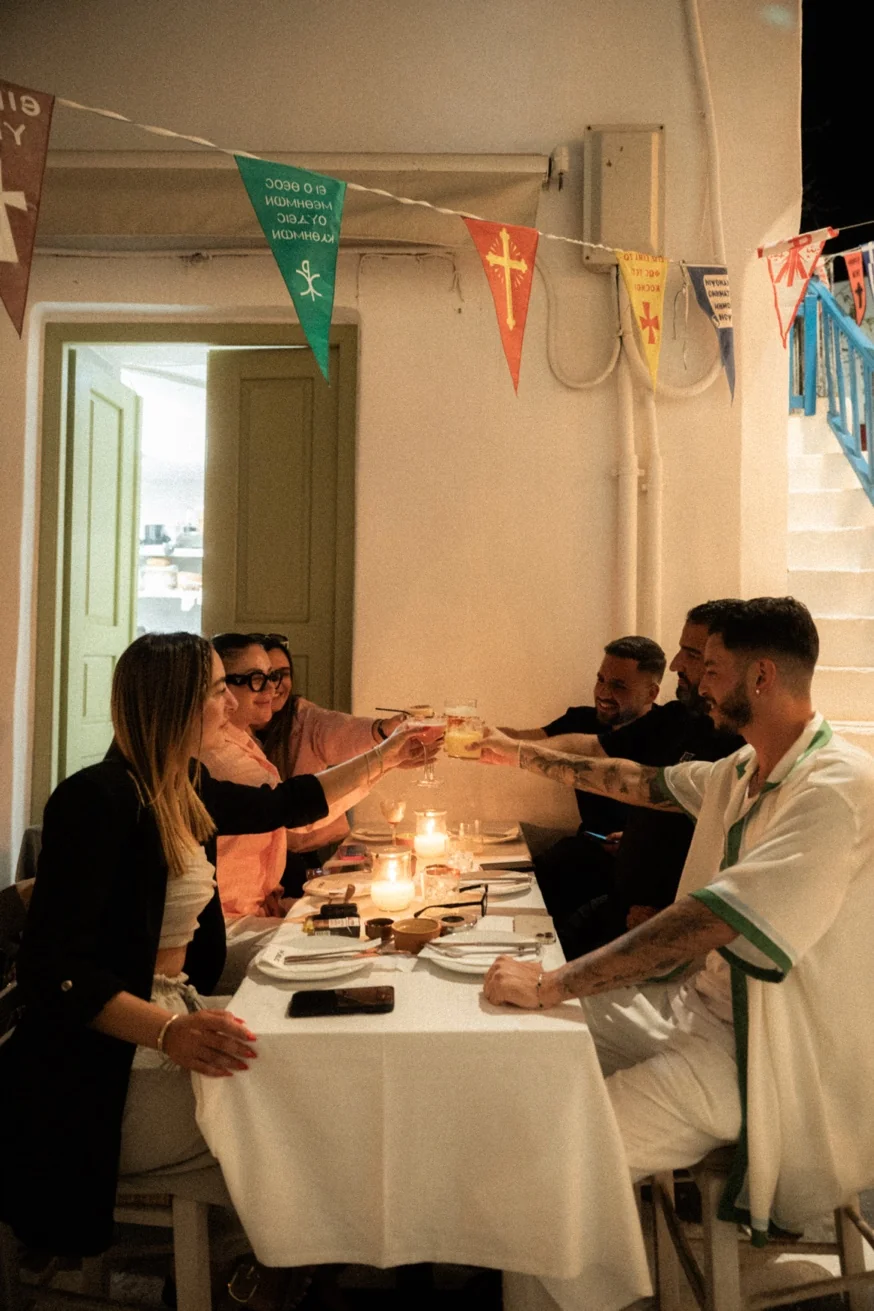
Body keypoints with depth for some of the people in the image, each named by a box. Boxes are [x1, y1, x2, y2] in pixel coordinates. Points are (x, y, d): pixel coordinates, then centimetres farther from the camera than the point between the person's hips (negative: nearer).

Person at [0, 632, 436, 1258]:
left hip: (173, 1013, 9)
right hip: (104, 1064, -9)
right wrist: (169, 1032, -39)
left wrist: (382, 758, 29)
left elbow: (281, 804, 25)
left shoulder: (185, 790, 5)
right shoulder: (98, 800, -21)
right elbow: (52, 970, -25)